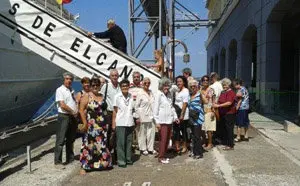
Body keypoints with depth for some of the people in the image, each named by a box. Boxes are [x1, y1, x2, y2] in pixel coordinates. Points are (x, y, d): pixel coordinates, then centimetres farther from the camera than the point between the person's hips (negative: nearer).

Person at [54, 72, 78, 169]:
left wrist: (77, 112, 2)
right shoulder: (60, 90, -7)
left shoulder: (72, 90, 16)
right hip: (64, 117, -7)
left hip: (73, 117, 8)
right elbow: (62, 105, -15)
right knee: (61, 140, -5)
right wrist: (73, 112, -10)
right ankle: (57, 162, 1)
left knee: (71, 139, 15)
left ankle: (70, 158, 26)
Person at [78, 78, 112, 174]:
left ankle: (102, 163, 27)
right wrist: (85, 123, -16)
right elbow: (81, 110, -10)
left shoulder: (102, 96, 11)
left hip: (101, 125, 5)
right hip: (90, 125, -5)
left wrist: (105, 123, 8)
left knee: (102, 144, 12)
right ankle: (84, 166, 8)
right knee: (89, 145, -1)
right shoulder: (86, 96, -5)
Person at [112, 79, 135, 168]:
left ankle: (128, 159, 21)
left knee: (129, 141, 9)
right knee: (121, 142, 1)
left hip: (130, 123, 3)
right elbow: (115, 111, 1)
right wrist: (113, 123, -3)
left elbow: (132, 109, 11)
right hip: (120, 123, -3)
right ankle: (121, 161, 8)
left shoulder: (131, 96, 5)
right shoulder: (117, 97, -2)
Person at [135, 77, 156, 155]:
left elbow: (154, 103, 12)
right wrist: (138, 117, -8)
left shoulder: (151, 92, 8)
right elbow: (136, 106, -5)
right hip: (143, 116, -4)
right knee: (143, 133, 5)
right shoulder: (140, 93, -6)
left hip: (151, 116, 5)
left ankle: (150, 148, 19)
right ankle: (143, 148, 18)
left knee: (151, 132, 6)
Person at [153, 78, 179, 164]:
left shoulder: (169, 94, 12)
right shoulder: (159, 95, -8)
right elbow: (155, 109, -11)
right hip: (162, 121, -7)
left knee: (167, 139, 11)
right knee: (163, 139, -4)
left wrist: (175, 117, 15)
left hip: (169, 120, 7)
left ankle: (164, 155, 22)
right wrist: (157, 122, -15)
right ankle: (161, 157, 6)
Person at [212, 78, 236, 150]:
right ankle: (226, 143, 23)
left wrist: (218, 105, -25)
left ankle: (230, 145, 4)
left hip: (229, 114, -8)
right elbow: (219, 101, 26)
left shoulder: (231, 92, -11)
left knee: (229, 129, -3)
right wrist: (215, 104, 7)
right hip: (223, 114, 8)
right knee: (224, 129, 13)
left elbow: (229, 103, -23)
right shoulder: (222, 92, 16)